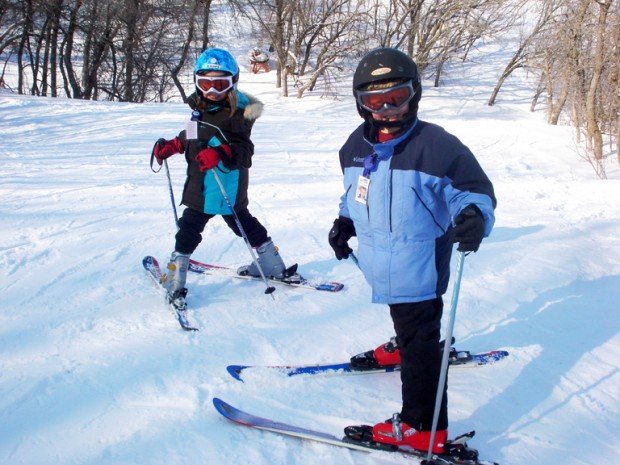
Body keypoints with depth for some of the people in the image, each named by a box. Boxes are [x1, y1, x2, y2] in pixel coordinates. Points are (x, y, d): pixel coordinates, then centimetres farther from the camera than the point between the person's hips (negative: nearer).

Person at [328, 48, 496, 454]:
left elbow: (474, 190, -13)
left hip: (419, 266, -7)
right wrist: (345, 222, 15)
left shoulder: (436, 145, -16)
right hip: (385, 265, 7)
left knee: (419, 344, -1)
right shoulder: (357, 146, 6)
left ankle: (423, 428, 7)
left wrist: (474, 216, -33)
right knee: (408, 329, 28)